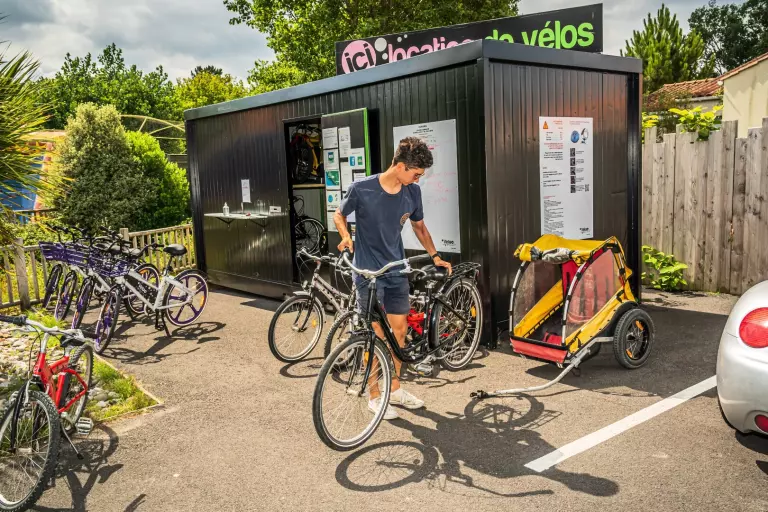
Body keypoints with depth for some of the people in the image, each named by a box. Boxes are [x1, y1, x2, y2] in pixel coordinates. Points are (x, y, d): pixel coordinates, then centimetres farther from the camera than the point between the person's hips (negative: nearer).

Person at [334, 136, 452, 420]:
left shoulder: (412, 192, -3)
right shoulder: (362, 189, -16)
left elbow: (419, 226, 13)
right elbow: (339, 215, 1)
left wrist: (435, 255, 8)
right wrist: (346, 236, -17)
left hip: (397, 271, 5)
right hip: (368, 271, -5)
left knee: (399, 330, 10)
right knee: (376, 334, -1)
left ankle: (394, 389, 27)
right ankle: (374, 396, 14)